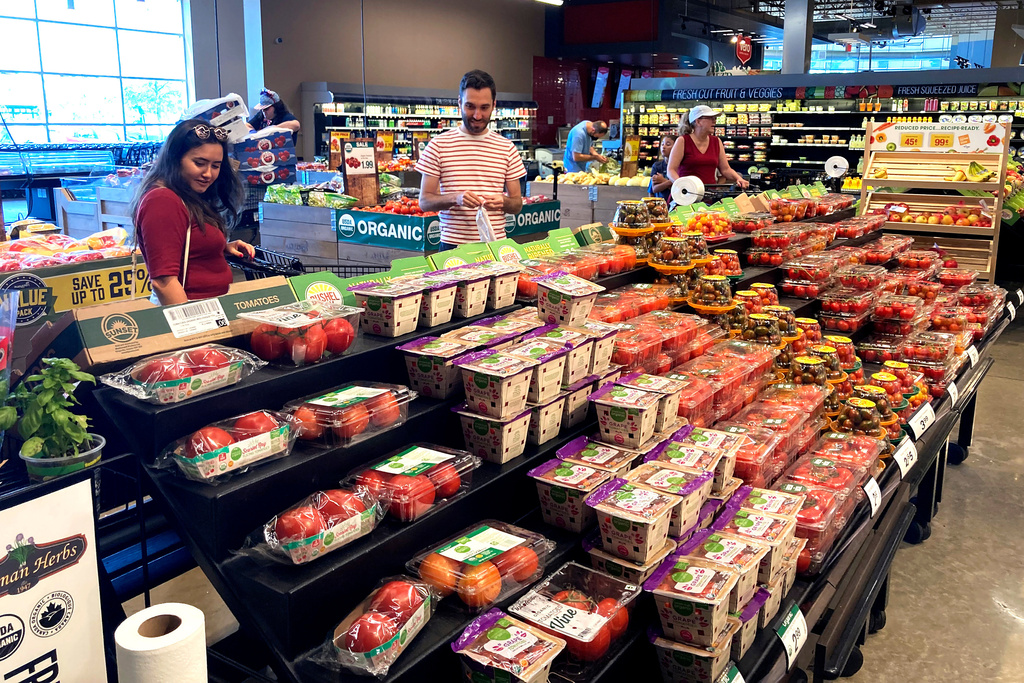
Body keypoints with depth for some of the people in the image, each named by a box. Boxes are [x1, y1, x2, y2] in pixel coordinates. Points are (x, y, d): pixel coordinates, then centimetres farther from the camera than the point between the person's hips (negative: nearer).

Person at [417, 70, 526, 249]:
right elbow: (424, 201, -1)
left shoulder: (507, 148, 7)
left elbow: (517, 204, 9)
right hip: (452, 245, -2)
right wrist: (455, 198, -19)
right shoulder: (438, 146, 1)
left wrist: (503, 201, -14)